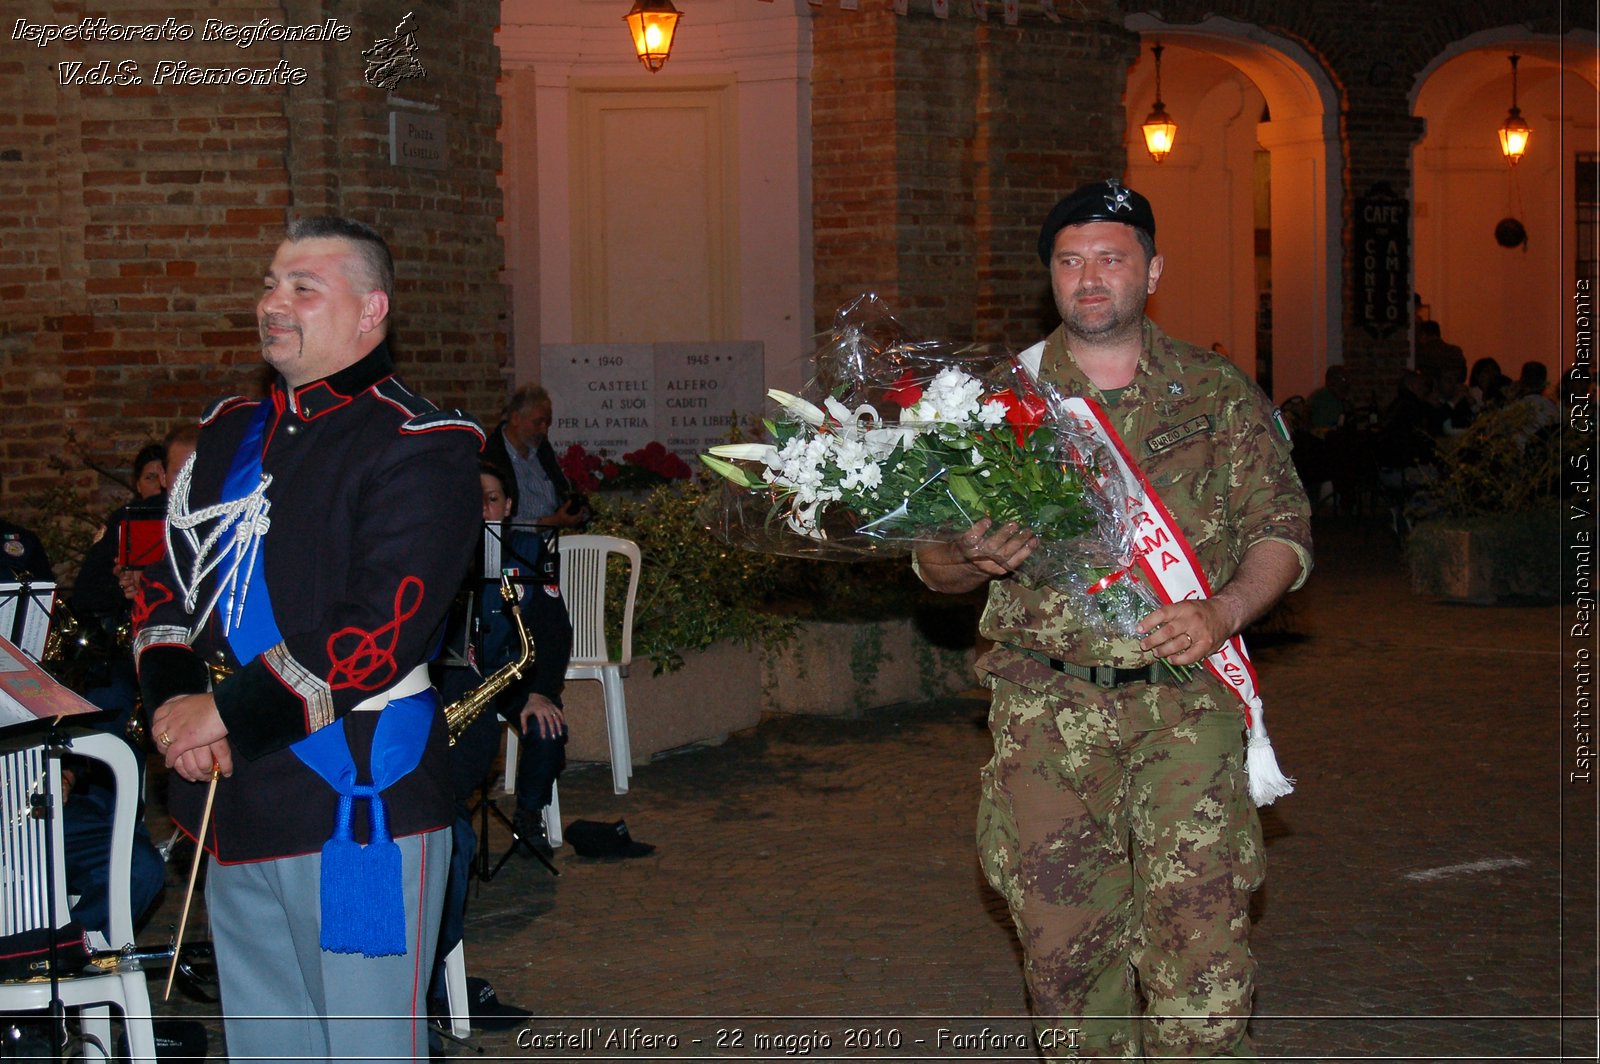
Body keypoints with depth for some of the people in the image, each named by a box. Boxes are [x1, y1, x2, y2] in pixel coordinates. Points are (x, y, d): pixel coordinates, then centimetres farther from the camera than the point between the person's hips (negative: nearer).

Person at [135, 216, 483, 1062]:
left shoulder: (416, 448, -10)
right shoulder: (229, 435, 15)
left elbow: (383, 630, -20)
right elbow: (170, 587, 16)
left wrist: (231, 713, -17)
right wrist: (173, 698, -4)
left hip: (359, 810, -7)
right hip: (233, 806, 8)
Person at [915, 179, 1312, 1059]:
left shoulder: (1218, 395, 7)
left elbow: (1282, 529, 7)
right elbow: (932, 558, 11)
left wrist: (1223, 612, -12)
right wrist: (975, 560, -13)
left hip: (1184, 700, -1)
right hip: (1046, 707, 1)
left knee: (1201, 932, -9)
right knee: (1065, 942, 5)